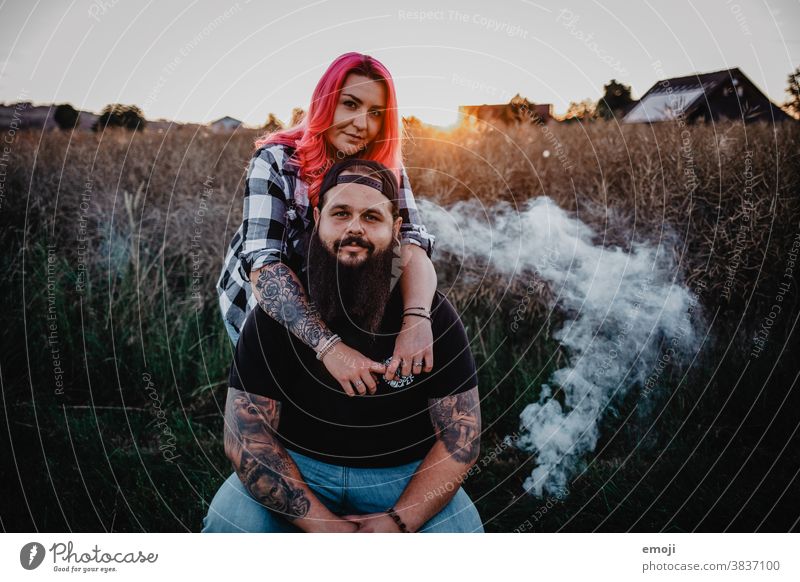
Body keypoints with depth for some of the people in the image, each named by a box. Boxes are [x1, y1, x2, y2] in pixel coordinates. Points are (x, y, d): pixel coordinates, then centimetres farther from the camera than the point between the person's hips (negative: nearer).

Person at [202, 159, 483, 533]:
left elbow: (461, 434, -8)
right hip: (298, 467, 0)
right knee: (229, 523, -24)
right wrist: (321, 524, -22)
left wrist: (399, 521, -21)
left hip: (405, 475, 1)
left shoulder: (431, 313, -9)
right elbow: (246, 433, -12)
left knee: (461, 530, -24)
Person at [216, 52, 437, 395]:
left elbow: (412, 243, -26)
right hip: (262, 301, -3)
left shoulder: (386, 167, -13)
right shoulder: (276, 161, -24)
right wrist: (328, 344, -49)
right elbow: (263, 264, -35)